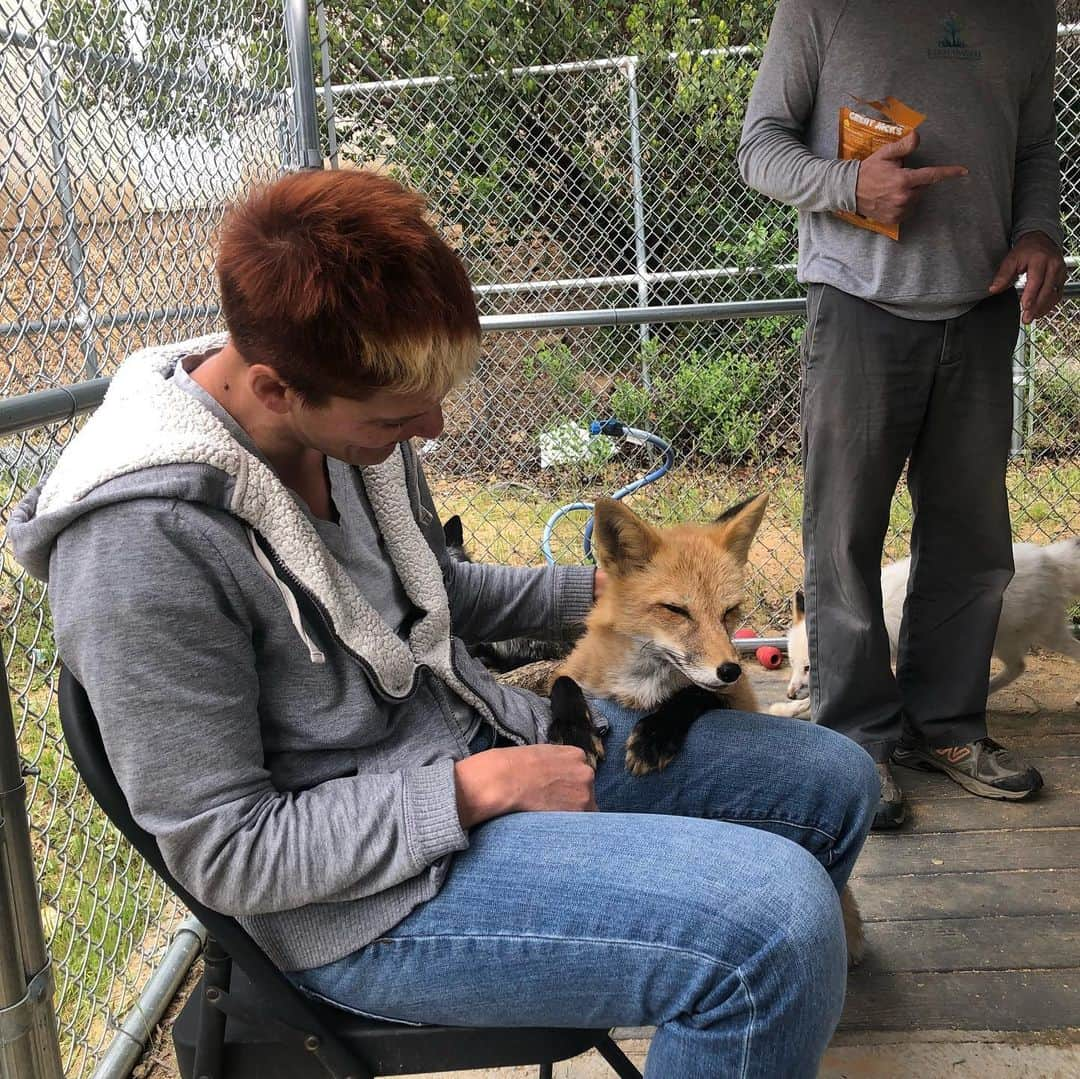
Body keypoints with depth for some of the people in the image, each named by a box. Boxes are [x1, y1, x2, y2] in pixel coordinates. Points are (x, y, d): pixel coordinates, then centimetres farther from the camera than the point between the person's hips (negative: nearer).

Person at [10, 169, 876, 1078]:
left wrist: (598, 590, 4)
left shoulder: (349, 414, -2)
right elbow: (224, 852, -19)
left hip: (491, 733, 8)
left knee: (833, 779, 10)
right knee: (777, 916, -27)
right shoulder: (145, 538, -25)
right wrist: (478, 789, -20)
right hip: (370, 897, -8)